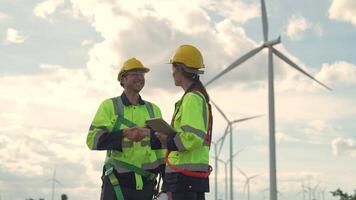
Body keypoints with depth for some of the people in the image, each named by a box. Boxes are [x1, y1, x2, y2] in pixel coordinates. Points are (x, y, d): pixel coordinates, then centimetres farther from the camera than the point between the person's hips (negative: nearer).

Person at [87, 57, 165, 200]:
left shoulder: (153, 109, 14)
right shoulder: (109, 105, 2)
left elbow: (161, 143, 15)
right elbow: (93, 139, -9)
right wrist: (124, 134, -23)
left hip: (146, 183, 4)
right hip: (116, 182, -4)